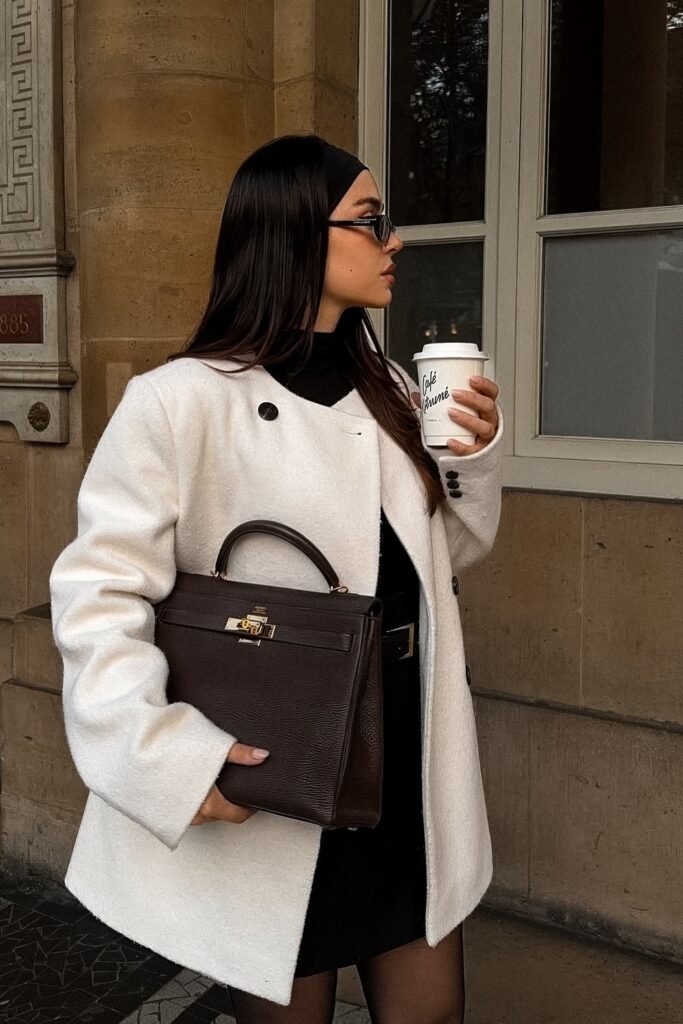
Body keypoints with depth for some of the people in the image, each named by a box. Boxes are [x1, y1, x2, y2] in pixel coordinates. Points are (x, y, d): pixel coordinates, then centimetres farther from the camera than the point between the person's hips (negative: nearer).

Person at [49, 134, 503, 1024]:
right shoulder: (184, 401, -17)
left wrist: (476, 458, -5)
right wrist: (170, 752, -28)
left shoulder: (391, 391, 4)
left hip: (412, 774, 6)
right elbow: (101, 592, -17)